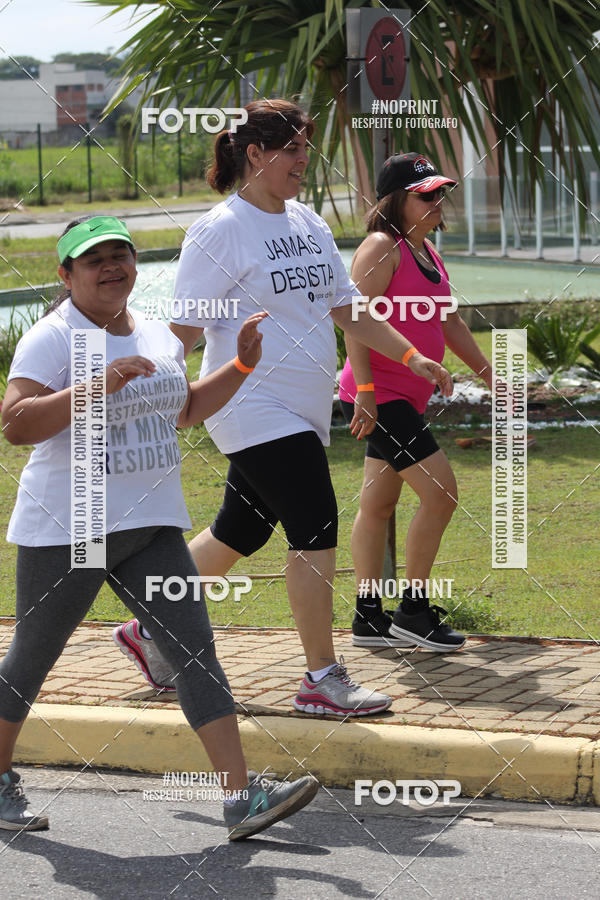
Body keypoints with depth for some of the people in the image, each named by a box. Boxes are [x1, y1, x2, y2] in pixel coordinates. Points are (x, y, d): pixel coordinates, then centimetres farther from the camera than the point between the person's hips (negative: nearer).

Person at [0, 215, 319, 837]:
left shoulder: (157, 337, 11)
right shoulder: (52, 338, -11)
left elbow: (186, 410, 27)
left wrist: (240, 366, 13)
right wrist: (97, 385, -31)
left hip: (151, 527, 6)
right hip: (65, 530, -6)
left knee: (194, 647, -6)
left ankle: (242, 798, -11)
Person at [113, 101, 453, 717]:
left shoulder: (308, 224, 14)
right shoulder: (221, 230, -9)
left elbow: (345, 307, 20)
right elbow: (186, 325, -11)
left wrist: (412, 357, 14)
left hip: (302, 411, 8)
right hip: (255, 408, -8)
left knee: (239, 534, 14)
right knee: (316, 529, -13)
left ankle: (152, 630, 31)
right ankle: (322, 680, -7)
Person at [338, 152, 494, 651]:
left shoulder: (427, 253, 16)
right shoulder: (382, 247, -13)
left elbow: (451, 323, 25)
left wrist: (489, 376, 23)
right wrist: (364, 391, -26)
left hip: (405, 398, 9)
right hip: (378, 397, -9)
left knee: (378, 504, 12)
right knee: (440, 492, -12)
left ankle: (369, 618, 16)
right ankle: (413, 611, -4)